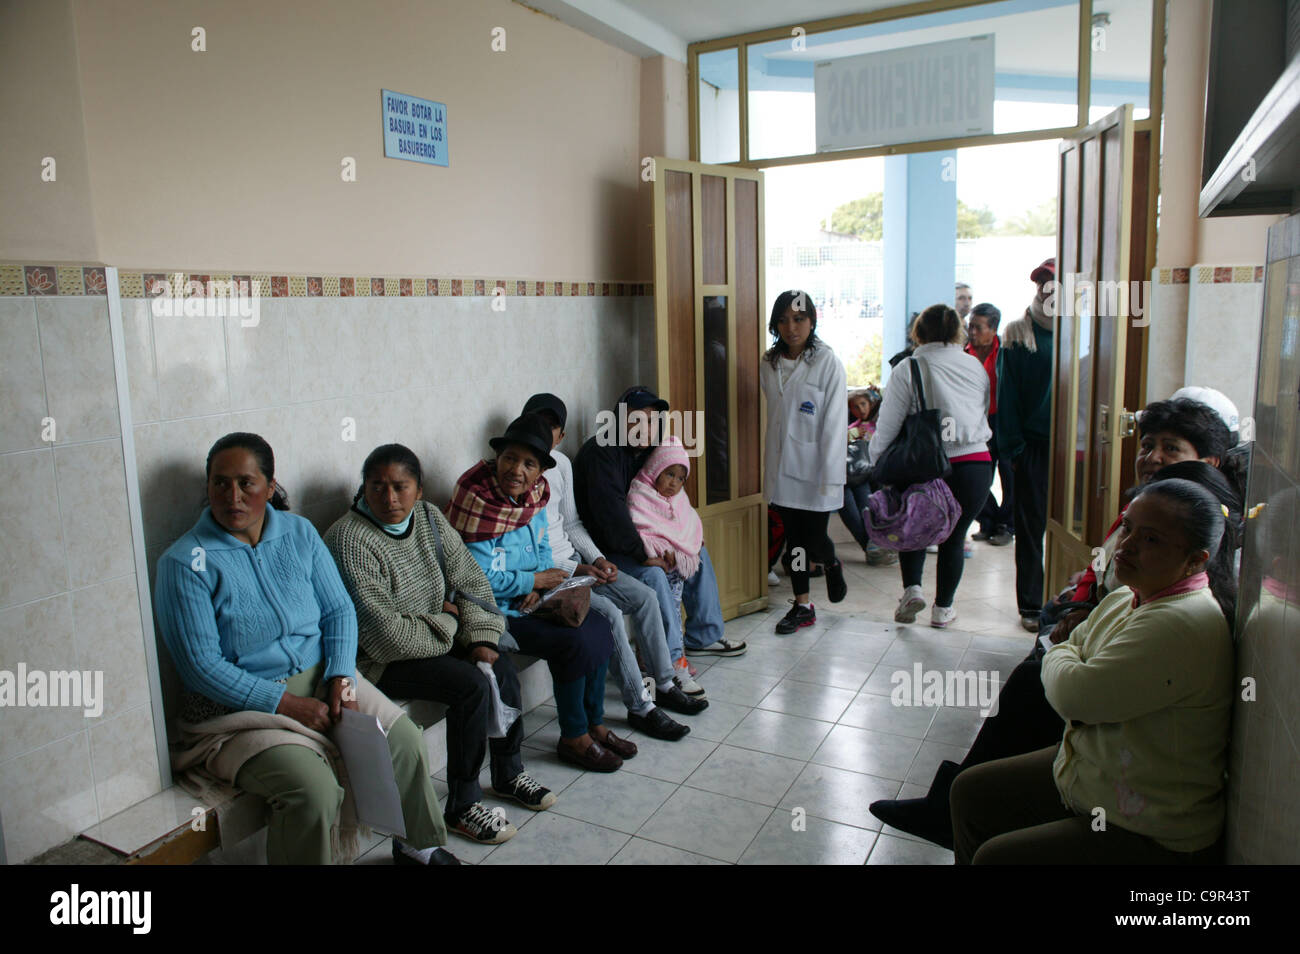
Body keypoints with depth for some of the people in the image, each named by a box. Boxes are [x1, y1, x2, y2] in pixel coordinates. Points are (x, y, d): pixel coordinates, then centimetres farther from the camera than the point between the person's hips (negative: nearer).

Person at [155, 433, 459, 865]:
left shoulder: (300, 534, 4)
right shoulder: (185, 564, -11)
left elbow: (339, 610, 5)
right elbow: (202, 666, -14)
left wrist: (341, 677, -12)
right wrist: (289, 704, -18)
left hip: (320, 678, 5)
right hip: (240, 705, -4)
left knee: (404, 741, -12)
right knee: (313, 788, -29)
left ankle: (418, 844, 14)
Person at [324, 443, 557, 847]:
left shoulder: (428, 517, -1)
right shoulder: (350, 540, -24)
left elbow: (470, 581, 4)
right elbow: (385, 635, -26)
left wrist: (481, 637, -10)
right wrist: (446, 621, -13)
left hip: (432, 637, 7)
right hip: (377, 661, -7)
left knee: (501, 665, -9)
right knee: (471, 683, -23)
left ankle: (508, 772, 13)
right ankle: (461, 806, -6)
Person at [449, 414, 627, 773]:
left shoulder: (535, 493, 1)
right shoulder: (479, 501, -22)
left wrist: (537, 587, -5)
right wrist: (535, 580, -14)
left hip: (528, 599, 8)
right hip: (493, 611, -8)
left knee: (597, 627, 0)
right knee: (574, 642, -20)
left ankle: (594, 724, 13)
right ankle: (573, 739, -1)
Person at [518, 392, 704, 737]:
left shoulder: (561, 463, 9)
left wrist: (596, 558, 2)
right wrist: (575, 569, -20)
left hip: (575, 561, 8)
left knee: (645, 596, -1)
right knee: (608, 612, -25)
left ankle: (665, 685, 12)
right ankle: (639, 706, -12)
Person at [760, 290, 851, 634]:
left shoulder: (827, 363, -10)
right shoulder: (769, 363, 5)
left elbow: (835, 424, -12)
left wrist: (831, 476, -15)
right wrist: (772, 457, 8)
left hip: (815, 469, -4)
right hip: (782, 465, 4)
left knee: (814, 539, -2)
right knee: (793, 537, 11)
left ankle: (832, 564, 34)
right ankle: (802, 606, 24)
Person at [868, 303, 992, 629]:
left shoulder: (908, 369, -5)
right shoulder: (975, 367, 8)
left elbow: (888, 425, -6)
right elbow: (985, 416, 16)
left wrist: (877, 462, 5)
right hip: (977, 464, 2)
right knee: (954, 537, 15)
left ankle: (912, 588, 6)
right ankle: (943, 608, 24)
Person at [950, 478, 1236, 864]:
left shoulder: (1182, 625, -30)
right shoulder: (1124, 600, 3)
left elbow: (1074, 694, -33)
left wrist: (1061, 660, -9)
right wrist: (1066, 661, -13)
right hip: (1087, 769, 10)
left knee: (993, 857, -13)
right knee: (970, 791, 13)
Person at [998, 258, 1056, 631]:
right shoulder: (1017, 334, 2)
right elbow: (1007, 392, 1)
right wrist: (1013, 446, -6)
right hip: (1033, 445, -1)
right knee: (1030, 528, 6)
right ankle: (1030, 605, 16)